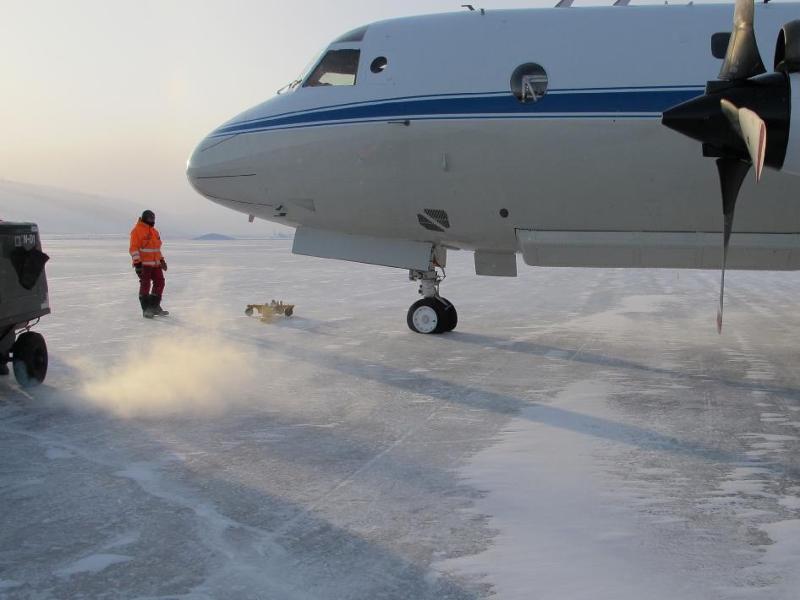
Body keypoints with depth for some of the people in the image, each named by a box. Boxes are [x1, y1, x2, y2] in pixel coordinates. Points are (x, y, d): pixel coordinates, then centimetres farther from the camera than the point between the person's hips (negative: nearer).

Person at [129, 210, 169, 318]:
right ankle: (146, 309, 2)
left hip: (155, 264, 8)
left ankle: (155, 307, 21)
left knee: (159, 283, 10)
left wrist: (162, 260, 23)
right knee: (145, 285, -5)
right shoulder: (137, 230, -9)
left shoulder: (154, 231, 17)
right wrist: (137, 263, -20)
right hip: (143, 264, -8)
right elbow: (134, 248, -14)